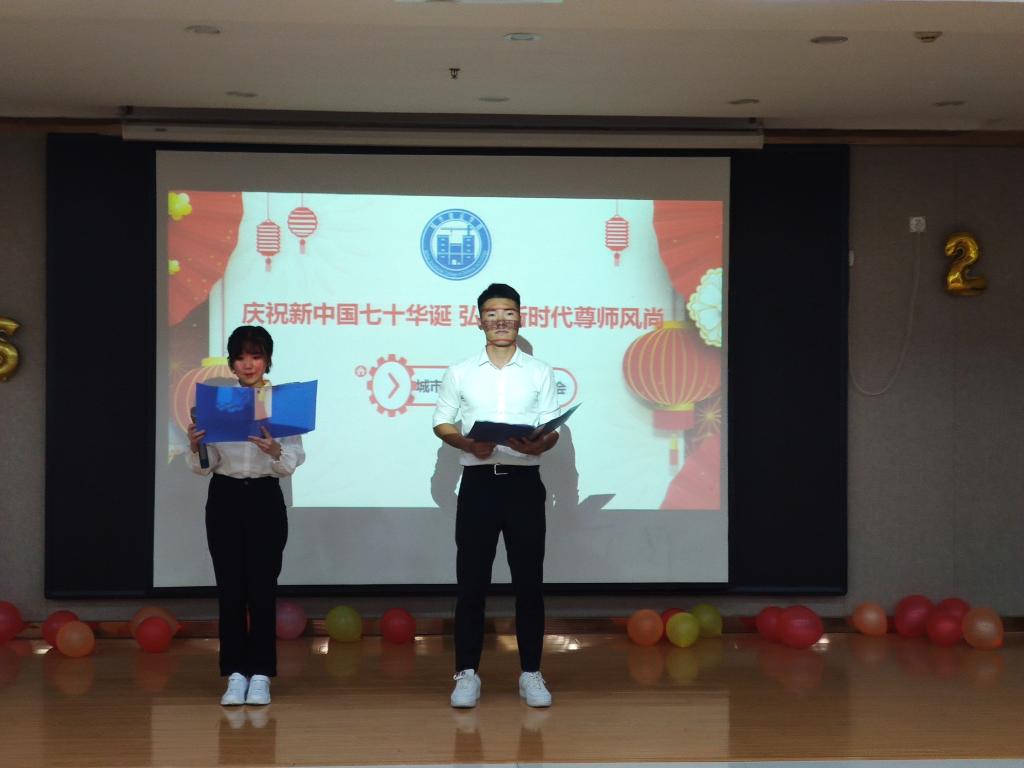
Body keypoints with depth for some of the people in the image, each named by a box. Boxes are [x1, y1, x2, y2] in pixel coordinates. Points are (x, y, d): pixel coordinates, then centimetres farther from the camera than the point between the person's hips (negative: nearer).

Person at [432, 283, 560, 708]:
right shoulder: (460, 372, 7)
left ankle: (531, 673, 10)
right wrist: (468, 444, -13)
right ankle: (467, 673, 8)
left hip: (524, 482, 0)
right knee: (471, 580, 1)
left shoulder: (540, 373, 7)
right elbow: (442, 423, 8)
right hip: (478, 482, 0)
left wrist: (537, 445, -19)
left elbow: (553, 431, 5)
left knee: (529, 580, 2)